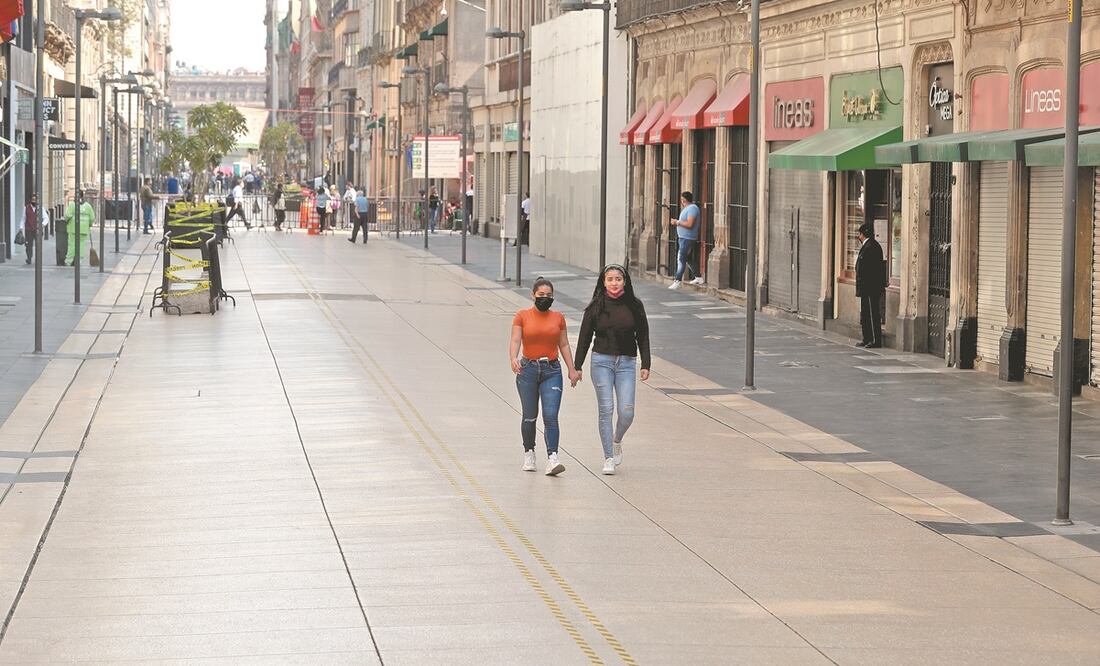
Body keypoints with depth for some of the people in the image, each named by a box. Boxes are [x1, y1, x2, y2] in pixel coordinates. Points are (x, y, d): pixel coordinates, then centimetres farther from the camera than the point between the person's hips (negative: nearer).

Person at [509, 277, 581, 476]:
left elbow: (564, 345, 11)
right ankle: (529, 453, 30)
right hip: (528, 369, 0)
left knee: (551, 416, -12)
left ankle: (552, 459, -19)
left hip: (552, 371, 0)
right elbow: (515, 341, -8)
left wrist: (572, 369, 6)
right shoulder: (522, 316, 0)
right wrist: (513, 359, -27)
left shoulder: (558, 318, 7)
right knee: (530, 417, 9)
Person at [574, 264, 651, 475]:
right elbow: (584, 337, 6)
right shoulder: (596, 307, 1)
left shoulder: (634, 305, 4)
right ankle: (608, 458, 4)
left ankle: (617, 441, 25)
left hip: (626, 363, 1)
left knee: (626, 412, -6)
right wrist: (577, 366, 4)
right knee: (606, 410, -4)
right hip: (601, 361, -1)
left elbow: (643, 337, 8)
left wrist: (645, 365, 2)